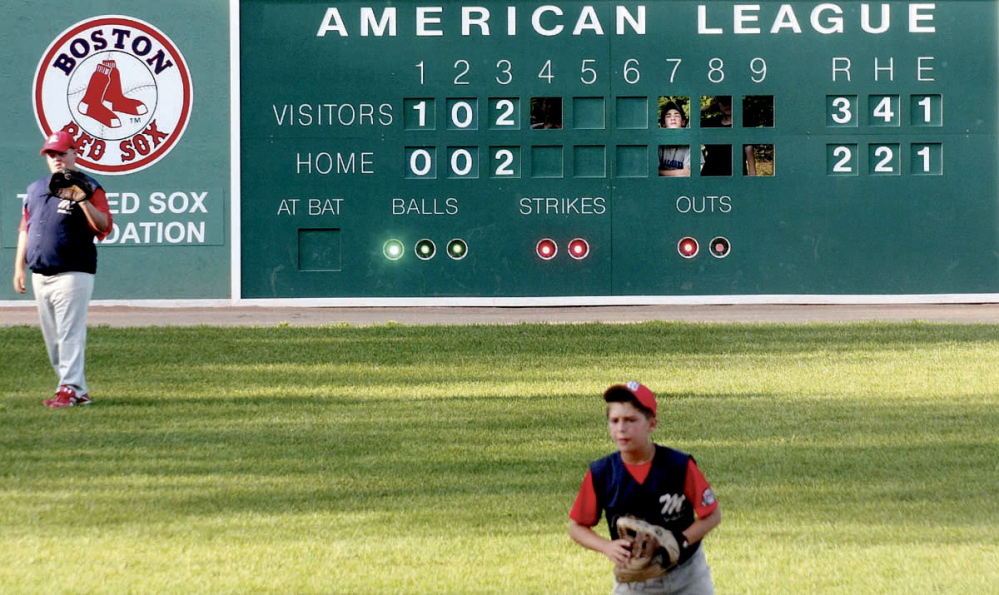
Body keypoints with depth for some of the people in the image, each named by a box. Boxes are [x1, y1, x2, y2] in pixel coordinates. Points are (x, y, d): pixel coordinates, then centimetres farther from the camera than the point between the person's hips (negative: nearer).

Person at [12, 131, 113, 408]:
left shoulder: (88, 188, -2)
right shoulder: (36, 189, 17)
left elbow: (104, 227, -13)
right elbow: (25, 229, 21)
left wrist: (83, 201, -26)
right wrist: (19, 267, 14)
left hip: (72, 274, -7)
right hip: (40, 276, 7)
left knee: (70, 333, -11)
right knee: (52, 338, 9)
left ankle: (70, 388, -10)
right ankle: (77, 390, 15)